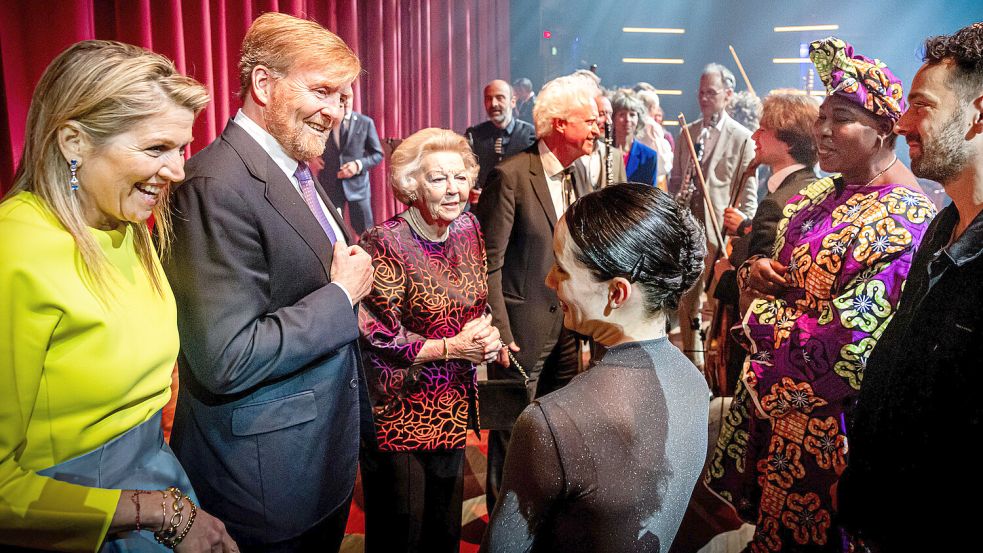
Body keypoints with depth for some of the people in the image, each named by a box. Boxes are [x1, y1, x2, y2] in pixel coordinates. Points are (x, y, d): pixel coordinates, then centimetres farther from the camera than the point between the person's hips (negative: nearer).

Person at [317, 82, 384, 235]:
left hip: (357, 184, -1)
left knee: (366, 232, 6)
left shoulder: (366, 122, -1)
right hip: (330, 185, 1)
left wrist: (358, 165, -15)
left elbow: (378, 154, 1)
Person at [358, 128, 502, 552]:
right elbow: (376, 338, -19)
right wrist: (451, 348, -19)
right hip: (400, 416, -6)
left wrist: (484, 334, -10)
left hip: (455, 408, 6)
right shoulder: (384, 244, -20)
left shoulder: (468, 228, 0)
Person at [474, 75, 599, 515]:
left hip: (567, 328, 7)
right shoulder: (511, 176, -16)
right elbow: (489, 263, -16)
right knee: (514, 432, 9)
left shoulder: (577, 178, 8)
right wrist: (499, 333, -19)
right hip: (523, 330, -7)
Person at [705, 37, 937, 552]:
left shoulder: (906, 218, -20)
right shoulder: (816, 197, 5)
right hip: (771, 394, 7)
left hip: (826, 417, -7)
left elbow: (852, 337, -24)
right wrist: (757, 272, -8)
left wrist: (764, 322, -12)